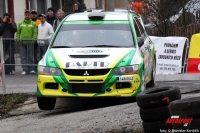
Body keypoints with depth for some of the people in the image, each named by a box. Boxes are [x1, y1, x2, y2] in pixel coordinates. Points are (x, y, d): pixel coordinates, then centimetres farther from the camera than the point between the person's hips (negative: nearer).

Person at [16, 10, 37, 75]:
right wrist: (18, 39, -2)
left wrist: (33, 40, -12)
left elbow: (35, 33, 0)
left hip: (30, 43, -1)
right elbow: (18, 32, 9)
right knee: (23, 57, 0)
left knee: (30, 57, 3)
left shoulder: (33, 24, 5)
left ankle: (31, 69, 9)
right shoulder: (20, 23, 10)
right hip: (22, 43, 1)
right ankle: (25, 69, 2)